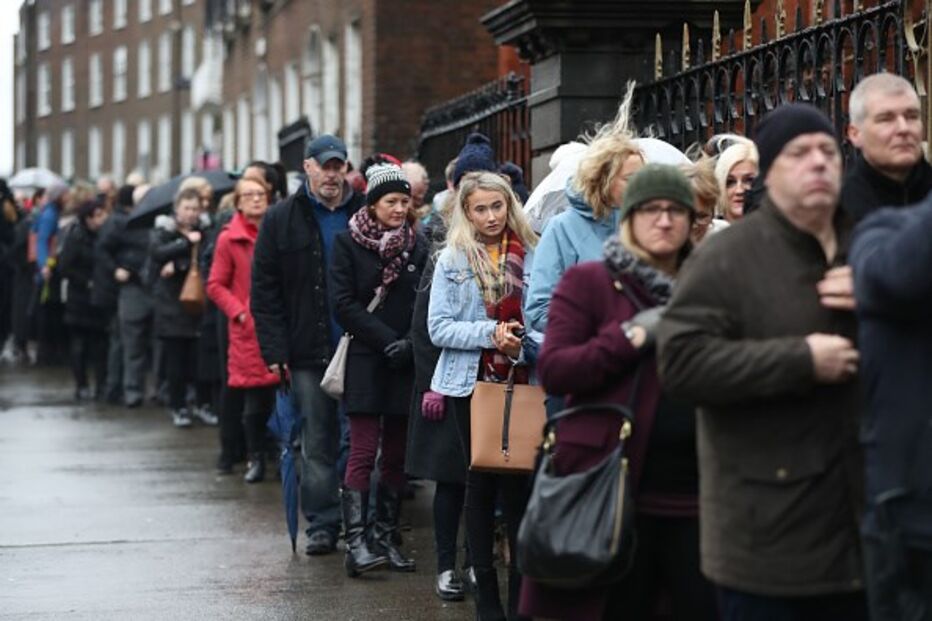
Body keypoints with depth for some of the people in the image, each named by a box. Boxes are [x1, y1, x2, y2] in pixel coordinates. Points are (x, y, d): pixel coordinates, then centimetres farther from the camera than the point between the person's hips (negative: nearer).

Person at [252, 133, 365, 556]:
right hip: (309, 351, 0)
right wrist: (275, 349, -5)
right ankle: (322, 524, 9)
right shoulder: (282, 220, 5)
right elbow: (264, 291, 3)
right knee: (318, 442, 3)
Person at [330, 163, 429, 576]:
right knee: (363, 452, -10)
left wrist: (410, 342, -9)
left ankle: (385, 537, 12)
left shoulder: (418, 245, 10)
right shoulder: (348, 243, 1)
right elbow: (344, 303, -6)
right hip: (365, 361, -4)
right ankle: (356, 543, -13)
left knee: (396, 455, 5)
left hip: (406, 365, 4)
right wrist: (386, 340, -12)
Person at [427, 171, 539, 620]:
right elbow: (438, 328, -4)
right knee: (482, 483, 7)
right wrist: (490, 334, -16)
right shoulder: (453, 259, 1)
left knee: (519, 483, -1)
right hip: (470, 383, 0)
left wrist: (521, 345, -15)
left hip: (520, 383, 0)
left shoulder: (531, 256, 1)